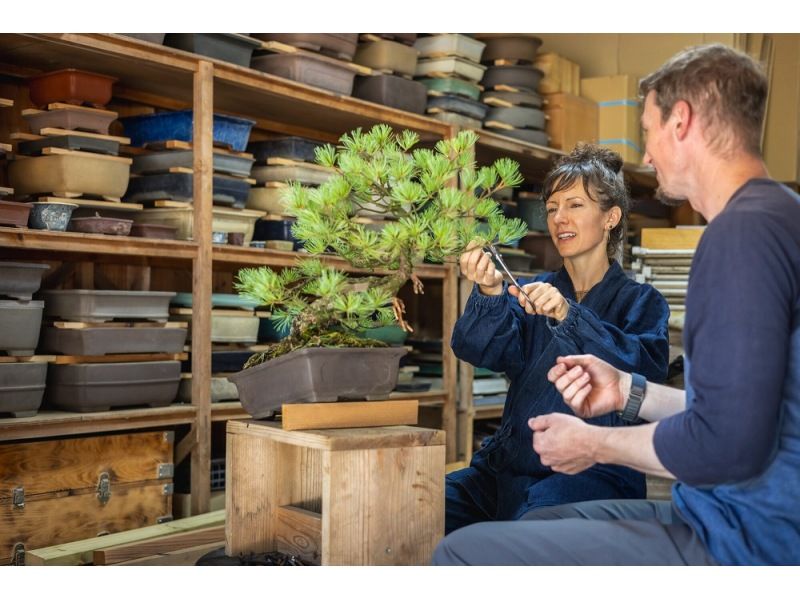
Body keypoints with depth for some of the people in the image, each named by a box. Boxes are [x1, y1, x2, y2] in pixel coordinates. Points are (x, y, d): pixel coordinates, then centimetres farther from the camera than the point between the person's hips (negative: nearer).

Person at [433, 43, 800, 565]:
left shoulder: (746, 228, -20)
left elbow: (728, 444, -25)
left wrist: (595, 445, -10)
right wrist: (629, 391, 10)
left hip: (746, 543, -10)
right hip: (751, 518, 10)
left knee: (462, 552, -10)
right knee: (540, 522, 23)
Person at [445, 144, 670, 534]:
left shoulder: (640, 302, 5)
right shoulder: (532, 293, 14)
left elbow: (648, 368, -17)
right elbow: (480, 349, -6)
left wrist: (568, 316, -29)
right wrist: (489, 293, -27)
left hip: (596, 469, -4)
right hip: (512, 464, 4)